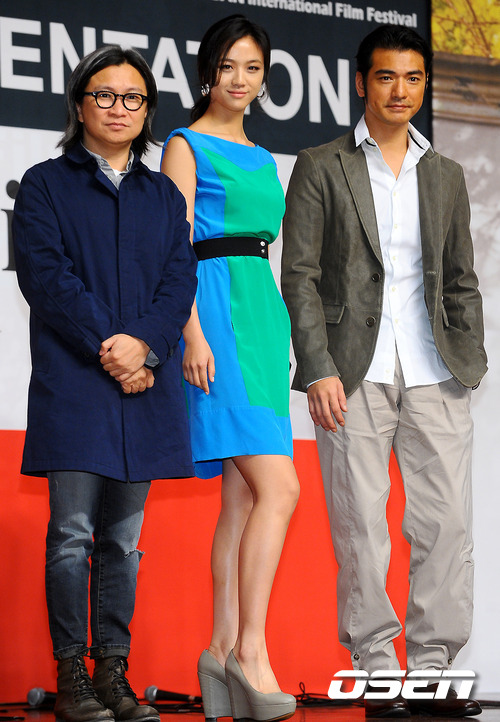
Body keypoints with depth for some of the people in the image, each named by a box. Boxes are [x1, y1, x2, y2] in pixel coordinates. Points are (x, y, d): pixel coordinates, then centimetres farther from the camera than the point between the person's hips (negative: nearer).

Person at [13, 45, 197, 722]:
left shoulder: (163, 196, 18)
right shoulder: (46, 184, 7)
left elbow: (180, 279, 7)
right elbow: (44, 273, -5)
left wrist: (142, 343, -11)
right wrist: (106, 348, -13)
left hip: (145, 381, 4)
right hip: (72, 381, -3)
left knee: (124, 539, 5)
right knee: (73, 534, -6)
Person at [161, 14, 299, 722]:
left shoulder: (262, 158, 21)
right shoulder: (187, 146, 0)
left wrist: (281, 333, 17)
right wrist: (193, 332, -18)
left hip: (263, 312, 8)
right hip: (214, 310, -8)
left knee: (243, 495, 4)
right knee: (279, 486, -17)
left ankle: (224, 648, 8)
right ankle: (251, 649, -14)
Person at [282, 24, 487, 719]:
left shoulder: (445, 176, 17)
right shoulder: (321, 167, 5)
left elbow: (462, 283, 19)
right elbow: (299, 275, -1)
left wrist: (470, 363, 6)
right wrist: (319, 370, -10)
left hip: (433, 375, 3)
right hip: (355, 373, -3)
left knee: (446, 524, -3)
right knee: (361, 528, -2)